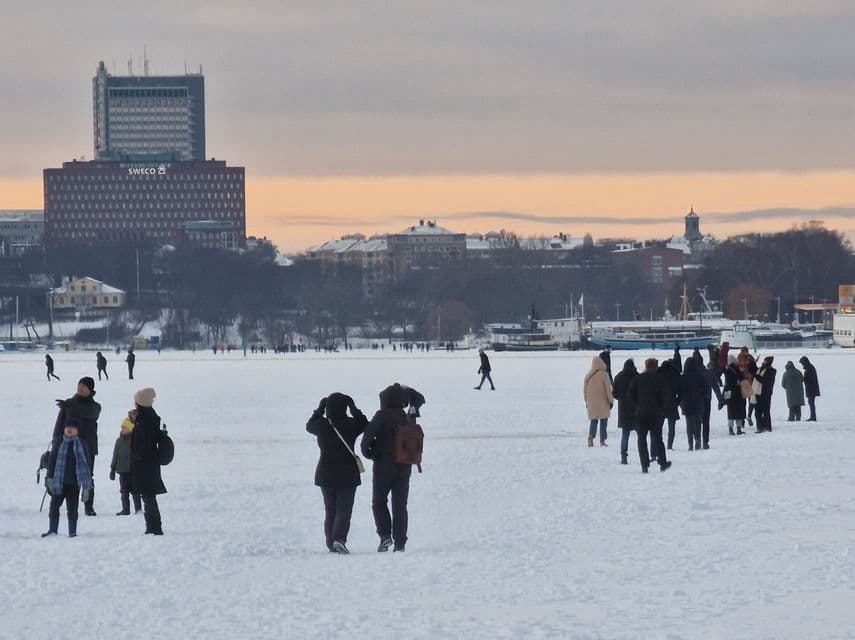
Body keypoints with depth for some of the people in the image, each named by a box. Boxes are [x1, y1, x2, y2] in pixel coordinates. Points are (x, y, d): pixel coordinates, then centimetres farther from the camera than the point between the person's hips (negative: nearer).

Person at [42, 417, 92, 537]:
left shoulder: (81, 444, 2)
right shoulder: (59, 443, 3)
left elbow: (86, 462, 4)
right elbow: (52, 460, 5)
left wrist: (87, 480, 0)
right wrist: (50, 477, -1)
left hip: (74, 482, -1)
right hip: (59, 481, 1)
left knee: (72, 508, 2)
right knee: (54, 506, 3)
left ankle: (72, 531, 9)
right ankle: (52, 530, 13)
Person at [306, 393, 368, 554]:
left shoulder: (321, 426, -8)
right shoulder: (351, 425, -12)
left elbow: (309, 425, 15)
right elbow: (364, 424, 10)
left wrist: (319, 409, 20)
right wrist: (353, 408, 12)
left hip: (325, 473, 2)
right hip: (347, 474, -2)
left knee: (330, 510, 14)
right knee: (344, 510, -1)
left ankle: (330, 542, 15)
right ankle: (339, 539, -21)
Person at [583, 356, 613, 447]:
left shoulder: (588, 376, 1)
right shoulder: (603, 375, -12)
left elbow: (584, 390, 9)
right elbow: (608, 389, -10)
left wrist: (587, 402, 21)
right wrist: (611, 401, 0)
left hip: (591, 403, 3)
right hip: (603, 402, -3)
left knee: (593, 420, 11)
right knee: (603, 421, 6)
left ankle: (590, 436, -11)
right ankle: (602, 440, 4)